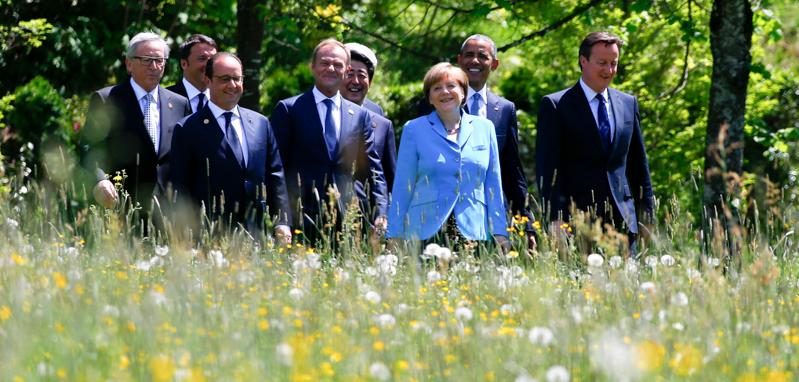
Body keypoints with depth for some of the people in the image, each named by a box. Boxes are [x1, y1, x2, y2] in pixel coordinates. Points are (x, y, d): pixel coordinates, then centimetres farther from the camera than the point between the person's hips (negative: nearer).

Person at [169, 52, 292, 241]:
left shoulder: (261, 123, 15)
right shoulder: (187, 129, 2)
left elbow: (274, 176, 15)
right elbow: (180, 187, 0)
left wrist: (282, 223, 5)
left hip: (255, 231, 4)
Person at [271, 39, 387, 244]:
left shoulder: (360, 116, 16)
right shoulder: (289, 109, 6)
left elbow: (373, 170, 15)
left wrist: (380, 214, 1)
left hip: (347, 219, 3)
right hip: (303, 221, -3)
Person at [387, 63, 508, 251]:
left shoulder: (484, 128, 13)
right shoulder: (414, 129, 8)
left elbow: (493, 184, 15)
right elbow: (402, 186, 9)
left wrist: (499, 233, 8)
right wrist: (395, 236, 4)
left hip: (473, 233, 2)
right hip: (426, 233, -1)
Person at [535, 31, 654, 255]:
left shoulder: (628, 103, 15)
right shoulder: (555, 105, 0)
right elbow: (547, 167, -5)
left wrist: (646, 216, 14)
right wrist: (557, 218, -14)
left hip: (622, 220, 4)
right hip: (576, 221, -4)